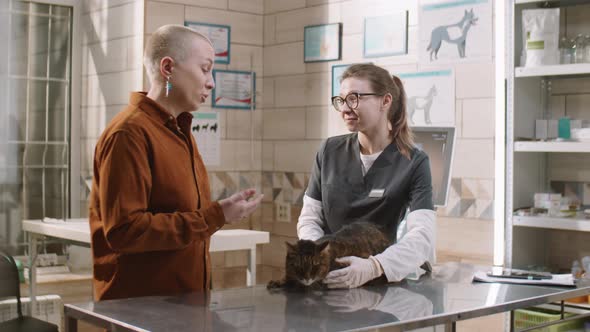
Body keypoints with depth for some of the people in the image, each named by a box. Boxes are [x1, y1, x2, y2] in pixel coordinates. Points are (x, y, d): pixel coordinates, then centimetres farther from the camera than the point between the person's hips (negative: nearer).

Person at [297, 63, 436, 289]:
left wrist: (373, 267, -34)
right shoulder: (330, 152, 4)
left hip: (379, 281, -3)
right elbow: (309, 219, 5)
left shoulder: (413, 163, -6)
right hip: (327, 278, 3)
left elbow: (423, 236, -18)